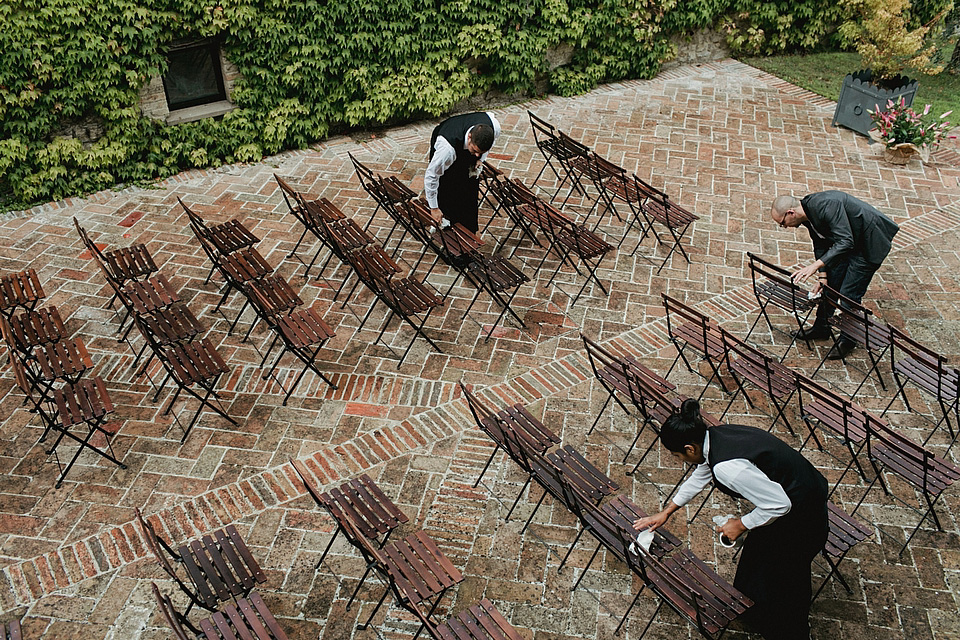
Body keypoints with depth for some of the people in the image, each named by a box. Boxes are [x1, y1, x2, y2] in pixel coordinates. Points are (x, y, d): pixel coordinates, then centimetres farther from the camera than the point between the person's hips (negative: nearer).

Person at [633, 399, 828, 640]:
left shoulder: (727, 467, -34)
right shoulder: (714, 437, -7)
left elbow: (778, 505, -30)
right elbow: (699, 476, 12)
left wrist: (742, 525, -13)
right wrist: (666, 512, 20)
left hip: (798, 515, -9)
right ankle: (753, 611, 51)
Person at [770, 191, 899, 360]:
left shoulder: (826, 205, -34)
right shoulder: (808, 213, -4)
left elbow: (845, 241, -39)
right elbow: (821, 245, 6)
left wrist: (816, 265, -44)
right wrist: (822, 276, -2)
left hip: (870, 242, -9)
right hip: (848, 241, 9)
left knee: (848, 294, -6)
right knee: (830, 284, 14)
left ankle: (848, 339, 14)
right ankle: (821, 328, 32)